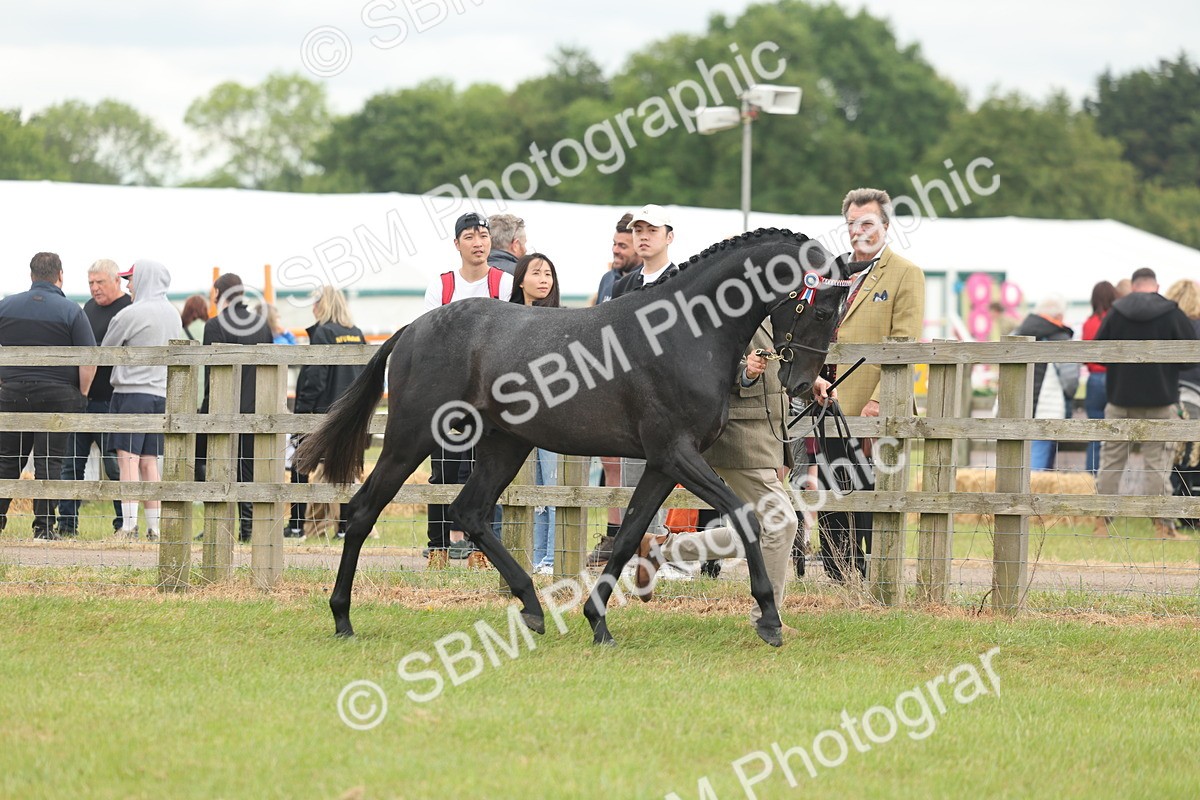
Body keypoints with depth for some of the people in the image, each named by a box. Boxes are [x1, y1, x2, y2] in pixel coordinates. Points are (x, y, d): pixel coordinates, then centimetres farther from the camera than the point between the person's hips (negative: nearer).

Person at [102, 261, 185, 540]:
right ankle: (154, 527, 7)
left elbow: (105, 351, 1)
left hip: (131, 390, -7)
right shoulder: (174, 316, 13)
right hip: (161, 394, 7)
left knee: (128, 459, -9)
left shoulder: (130, 314, -9)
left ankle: (129, 524, -16)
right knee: (149, 462, 10)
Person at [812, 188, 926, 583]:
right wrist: (814, 376, 1)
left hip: (874, 413, -6)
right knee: (831, 506, 7)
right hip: (831, 408, 6)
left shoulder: (906, 275, -3)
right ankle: (840, 584, 14)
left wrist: (879, 401, -17)